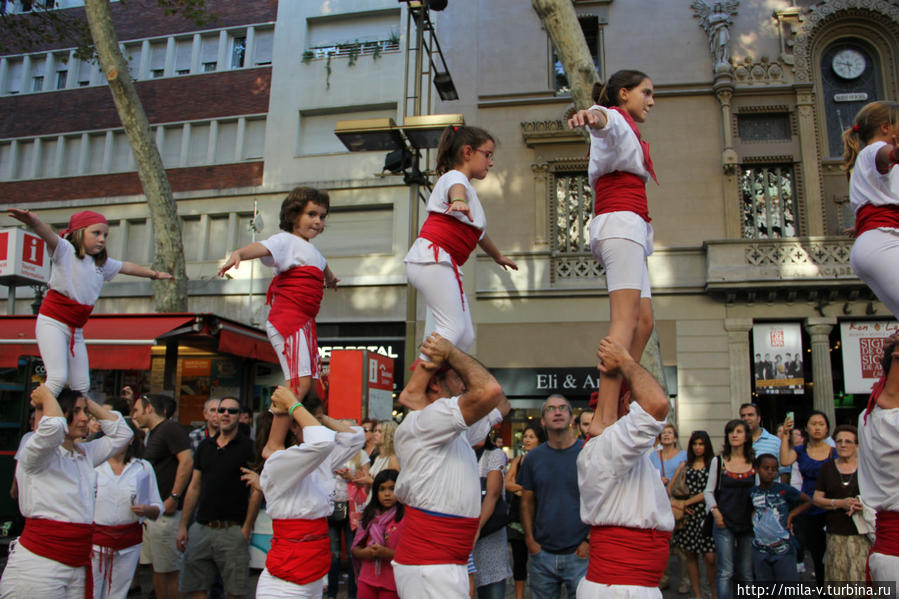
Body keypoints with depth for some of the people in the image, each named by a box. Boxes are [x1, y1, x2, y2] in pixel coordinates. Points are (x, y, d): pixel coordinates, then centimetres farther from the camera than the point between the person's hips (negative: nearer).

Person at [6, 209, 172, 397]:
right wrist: (35, 222, -52)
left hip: (76, 330, 7)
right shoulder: (65, 251, -8)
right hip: (52, 323, -7)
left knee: (82, 385, 6)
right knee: (58, 378, -19)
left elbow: (126, 267, 30)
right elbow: (50, 236, -29)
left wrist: (153, 273, 44)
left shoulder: (102, 264, 13)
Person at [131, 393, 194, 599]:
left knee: (170, 571, -5)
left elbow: (187, 461, -21)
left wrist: (174, 498, -22)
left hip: (167, 512, -10)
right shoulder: (152, 434, 20)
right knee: (157, 568, 14)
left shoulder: (171, 428, -10)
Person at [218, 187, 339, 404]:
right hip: (288, 319, -10)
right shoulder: (286, 240, -6)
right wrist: (238, 253, -51)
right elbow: (262, 247, -29)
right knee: (300, 383, -20)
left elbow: (322, 265, 46)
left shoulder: (311, 249, 22)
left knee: (309, 382, 10)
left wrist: (331, 279, 68)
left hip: (305, 322, 10)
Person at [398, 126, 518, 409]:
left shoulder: (467, 189, 32)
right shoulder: (455, 178, 2)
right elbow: (456, 189, -26)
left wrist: (498, 256, 61)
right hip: (432, 256, -10)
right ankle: (413, 391, -19)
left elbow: (478, 233, 47)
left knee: (465, 335, 3)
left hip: (441, 264, 10)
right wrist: (459, 202, -50)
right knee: (453, 328, -19)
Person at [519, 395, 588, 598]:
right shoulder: (534, 457, 4)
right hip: (542, 554, 3)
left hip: (580, 554, -2)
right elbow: (527, 502, 8)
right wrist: (530, 541, 0)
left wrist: (591, 541, -9)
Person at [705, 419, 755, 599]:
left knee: (746, 573, 6)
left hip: (748, 523, 1)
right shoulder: (718, 461, 3)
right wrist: (715, 511, -8)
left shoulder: (755, 462, 4)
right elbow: (709, 491, 6)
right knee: (725, 572, -4)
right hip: (724, 523, -1)